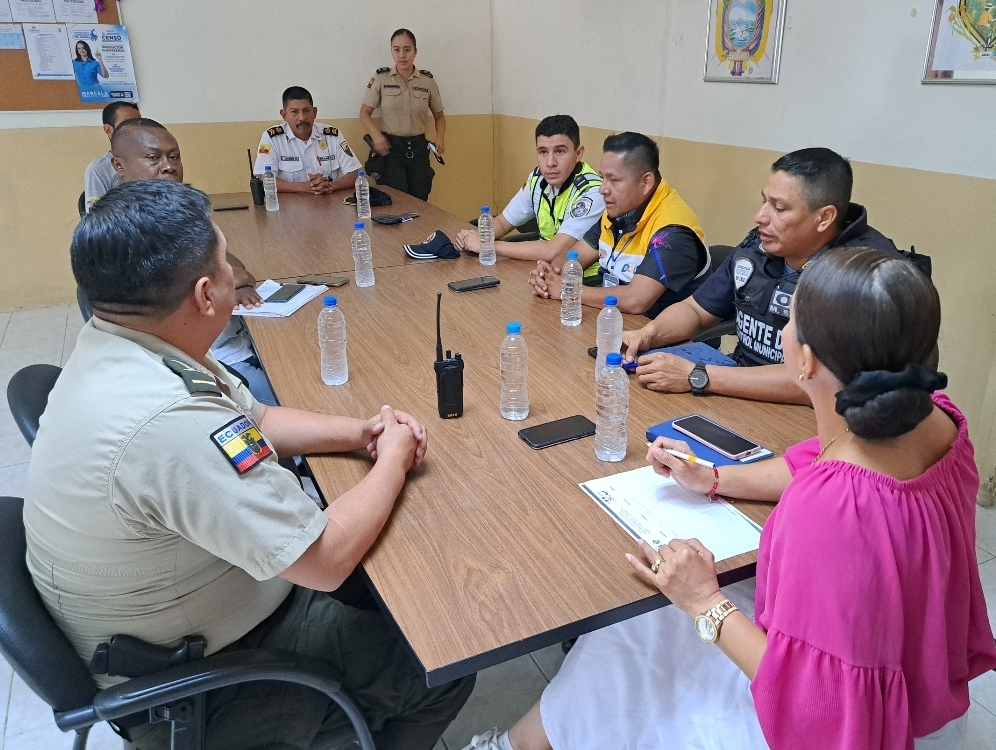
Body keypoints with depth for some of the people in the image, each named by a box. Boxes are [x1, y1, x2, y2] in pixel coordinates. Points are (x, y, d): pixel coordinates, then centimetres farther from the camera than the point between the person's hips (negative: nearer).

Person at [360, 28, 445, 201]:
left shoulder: (428, 81, 4)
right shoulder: (381, 78, -1)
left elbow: (439, 115, 15)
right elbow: (365, 113, 3)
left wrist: (440, 137, -5)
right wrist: (376, 135, -16)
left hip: (418, 148, 2)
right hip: (390, 147, -2)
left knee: (420, 201, 3)